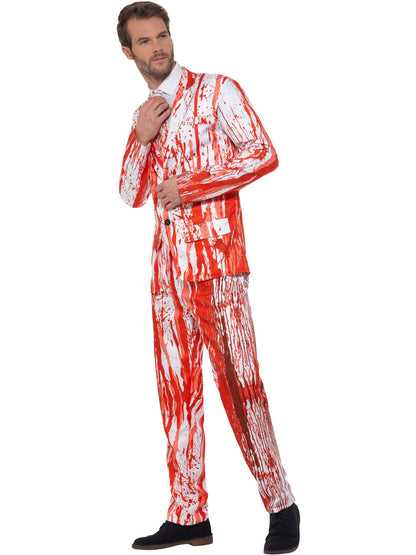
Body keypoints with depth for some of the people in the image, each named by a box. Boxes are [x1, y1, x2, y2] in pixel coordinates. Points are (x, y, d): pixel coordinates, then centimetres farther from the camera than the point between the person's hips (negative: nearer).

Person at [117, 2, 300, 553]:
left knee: (238, 379, -9)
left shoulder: (216, 91, 3)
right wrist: (141, 137, -2)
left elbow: (263, 154, -8)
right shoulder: (145, 114, 20)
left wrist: (189, 187, -11)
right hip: (168, 260, 6)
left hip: (216, 256, -6)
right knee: (176, 385, 4)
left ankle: (281, 506, 2)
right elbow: (131, 197, 14)